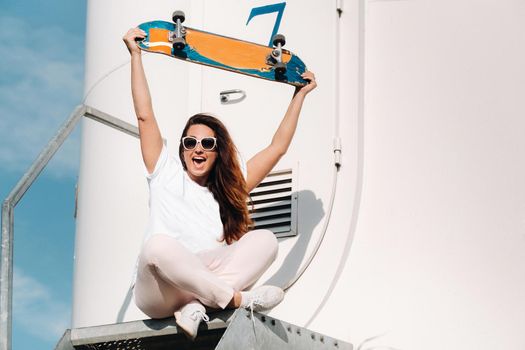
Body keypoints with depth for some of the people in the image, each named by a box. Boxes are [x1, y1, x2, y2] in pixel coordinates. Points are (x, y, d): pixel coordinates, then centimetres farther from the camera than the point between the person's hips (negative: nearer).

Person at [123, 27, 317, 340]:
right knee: (159, 244, -38)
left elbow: (278, 147, 23)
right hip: (159, 295, -3)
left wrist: (300, 95, 27)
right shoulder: (167, 175, 12)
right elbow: (145, 116, 7)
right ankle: (239, 299, -31)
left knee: (265, 240, -20)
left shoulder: (229, 188, 20)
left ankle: (195, 305, -34)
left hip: (206, 282, 3)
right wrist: (136, 55, 6)